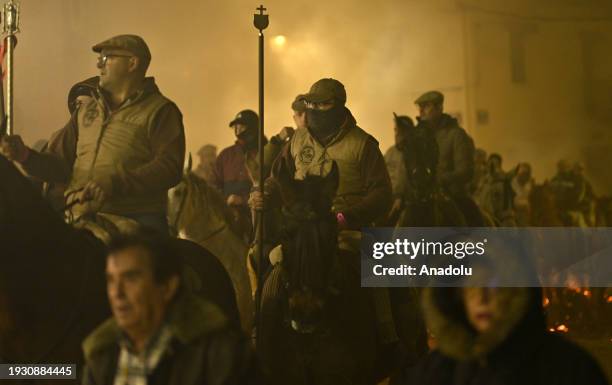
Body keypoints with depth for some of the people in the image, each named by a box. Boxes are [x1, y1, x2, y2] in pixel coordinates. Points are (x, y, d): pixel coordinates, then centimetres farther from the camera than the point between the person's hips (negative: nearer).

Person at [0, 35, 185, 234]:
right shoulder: (86, 110, 22)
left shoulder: (159, 111, 2)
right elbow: (60, 164, 21)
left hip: (136, 224, -5)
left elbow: (169, 167, -12)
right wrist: (25, 156, 2)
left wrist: (115, 183, -23)